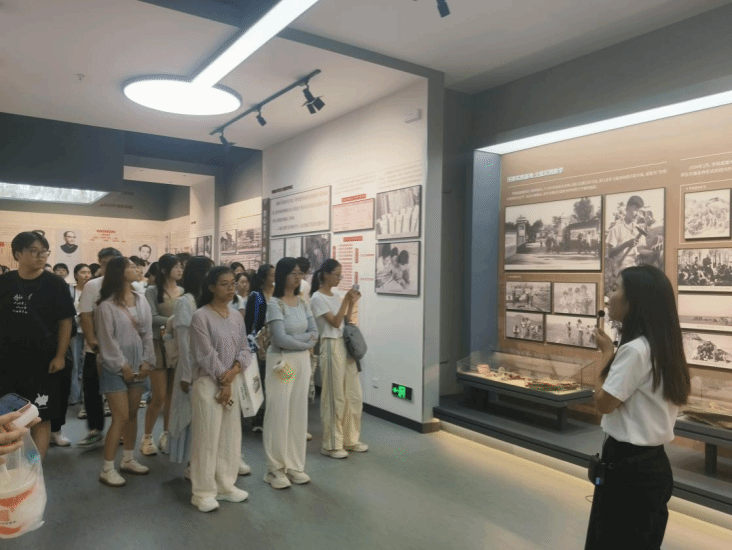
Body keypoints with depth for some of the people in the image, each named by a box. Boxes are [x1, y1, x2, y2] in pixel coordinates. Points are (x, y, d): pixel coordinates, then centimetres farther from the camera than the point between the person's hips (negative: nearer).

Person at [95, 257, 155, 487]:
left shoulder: (141, 300, 5)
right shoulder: (107, 305, -12)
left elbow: (147, 333, 5)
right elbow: (107, 340, -12)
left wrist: (147, 361, -2)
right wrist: (122, 366, -10)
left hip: (137, 365, 6)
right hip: (115, 367, -6)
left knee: (133, 414, 12)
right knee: (121, 417, -6)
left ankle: (128, 460, 27)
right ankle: (107, 469, 7)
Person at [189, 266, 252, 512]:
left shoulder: (236, 317, 8)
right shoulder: (201, 316, -11)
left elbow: (244, 349, 6)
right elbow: (206, 355, -14)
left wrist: (234, 370, -12)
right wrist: (223, 382, -12)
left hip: (232, 382, 6)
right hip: (208, 383, -6)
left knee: (231, 436, 12)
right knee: (207, 437, 0)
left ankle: (225, 486, 26)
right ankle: (203, 492, 14)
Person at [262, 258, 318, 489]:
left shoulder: (302, 302, 8)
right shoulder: (275, 304, -11)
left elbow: (314, 332, 2)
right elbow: (280, 338, -19)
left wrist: (295, 339, -14)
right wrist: (305, 342, -6)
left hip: (302, 361, 6)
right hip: (281, 362, -6)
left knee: (299, 413, 10)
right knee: (279, 414, 2)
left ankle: (294, 466, 23)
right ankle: (275, 469, 16)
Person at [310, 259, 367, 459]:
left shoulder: (336, 295, 13)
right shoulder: (317, 298, -10)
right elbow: (335, 322, -15)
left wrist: (352, 303, 3)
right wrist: (346, 300, -15)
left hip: (346, 345, 8)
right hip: (331, 347, -8)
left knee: (354, 395, 11)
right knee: (335, 397, 0)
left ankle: (350, 439, 25)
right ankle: (331, 445, 13)